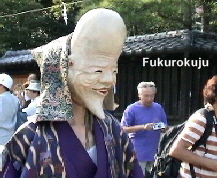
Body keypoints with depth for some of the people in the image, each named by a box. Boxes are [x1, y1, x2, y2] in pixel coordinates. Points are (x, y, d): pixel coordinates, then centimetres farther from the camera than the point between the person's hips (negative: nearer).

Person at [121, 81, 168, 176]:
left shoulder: (158, 108, 9)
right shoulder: (132, 109, -5)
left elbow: (165, 126, 16)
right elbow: (124, 128, -11)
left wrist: (162, 127, -9)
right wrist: (143, 127, -21)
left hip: (155, 151, 5)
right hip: (139, 153, -5)